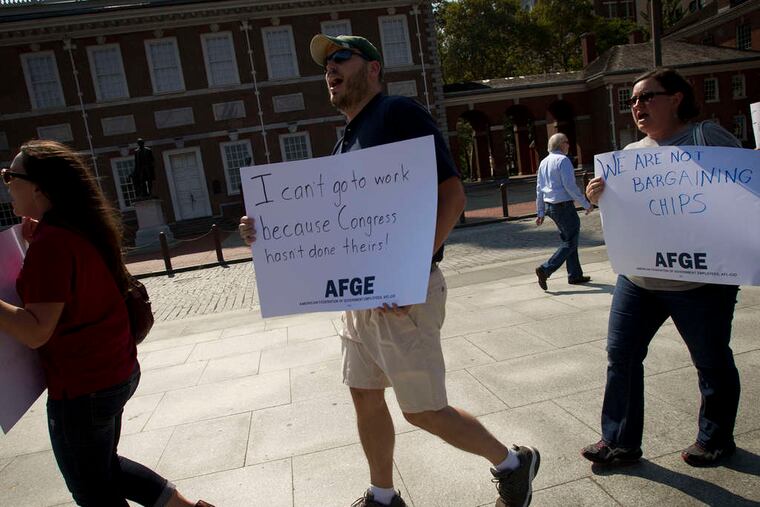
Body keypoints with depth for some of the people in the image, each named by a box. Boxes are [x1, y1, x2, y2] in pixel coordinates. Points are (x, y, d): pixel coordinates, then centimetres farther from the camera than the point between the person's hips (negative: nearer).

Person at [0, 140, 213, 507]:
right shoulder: (82, 228, 4)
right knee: (104, 466, 28)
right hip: (115, 372, 9)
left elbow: (36, 331, -27)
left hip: (81, 387, -8)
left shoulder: (50, 241, -22)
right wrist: (37, 240, 11)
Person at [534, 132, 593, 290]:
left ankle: (575, 275, 23)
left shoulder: (544, 162, 12)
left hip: (549, 206, 9)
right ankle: (545, 270, -9)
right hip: (564, 206, -9)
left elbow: (539, 189, 13)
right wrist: (586, 204, -10)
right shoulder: (563, 160, -13)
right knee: (571, 242, 0)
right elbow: (570, 186, -19)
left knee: (568, 239, 17)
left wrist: (540, 213, 16)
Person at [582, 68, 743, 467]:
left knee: (711, 361, 12)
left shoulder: (708, 137, -5)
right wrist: (597, 195, -8)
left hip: (699, 281, -5)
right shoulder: (630, 153, 11)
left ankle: (715, 439, 36)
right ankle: (619, 441, 20)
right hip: (637, 278, 5)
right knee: (620, 355, 5)